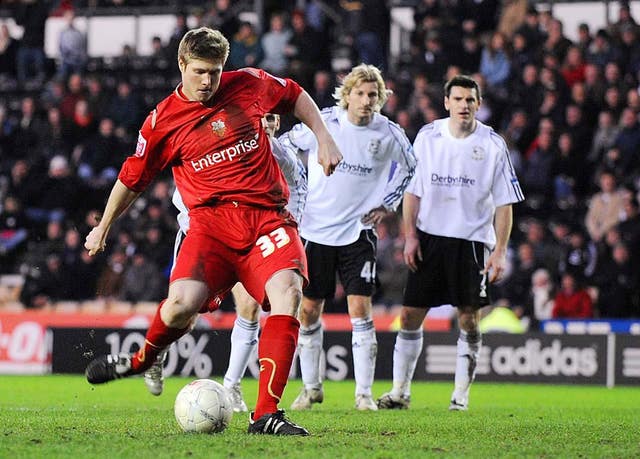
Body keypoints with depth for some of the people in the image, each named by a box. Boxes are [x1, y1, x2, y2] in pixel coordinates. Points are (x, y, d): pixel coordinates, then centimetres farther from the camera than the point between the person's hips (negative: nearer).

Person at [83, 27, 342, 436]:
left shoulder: (250, 84, 6)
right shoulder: (163, 122, 3)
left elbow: (296, 96, 26)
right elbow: (132, 179, 16)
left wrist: (324, 139, 15)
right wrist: (103, 228, 24)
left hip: (268, 215, 1)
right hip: (212, 220, -1)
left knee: (287, 291, -26)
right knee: (183, 302, -26)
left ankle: (266, 414, -26)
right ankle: (143, 359, 12)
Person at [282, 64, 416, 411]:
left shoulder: (389, 134, -5)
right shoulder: (322, 122, -8)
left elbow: (410, 166, 16)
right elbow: (283, 148, 9)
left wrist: (387, 204, 7)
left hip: (358, 232, 0)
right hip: (315, 230, 0)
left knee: (360, 310, -9)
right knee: (308, 311, 4)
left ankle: (364, 393, -2)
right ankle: (311, 387, 19)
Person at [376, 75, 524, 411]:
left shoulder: (493, 145, -3)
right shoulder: (427, 137, 3)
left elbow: (504, 203, 0)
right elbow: (411, 189, 9)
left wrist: (500, 250, -7)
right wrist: (410, 235, 1)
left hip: (472, 240, -2)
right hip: (429, 237, 2)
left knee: (468, 319, -2)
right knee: (410, 315, 1)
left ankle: (461, 393, 8)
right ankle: (400, 390, 9)